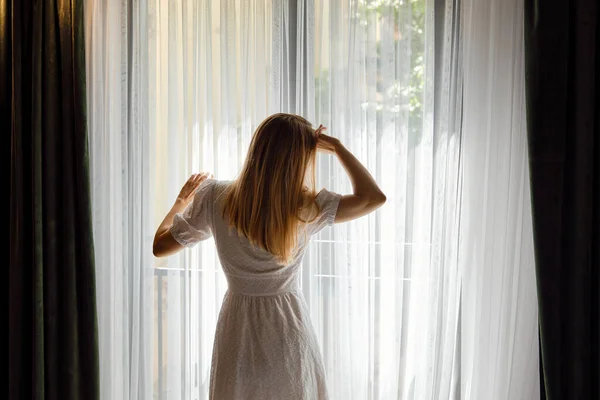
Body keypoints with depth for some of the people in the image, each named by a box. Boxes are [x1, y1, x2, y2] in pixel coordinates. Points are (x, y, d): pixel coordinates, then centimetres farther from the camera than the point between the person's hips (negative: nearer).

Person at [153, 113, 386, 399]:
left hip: (238, 335, 2)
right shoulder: (305, 208, -17)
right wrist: (337, 148, -6)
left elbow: (160, 246, -1)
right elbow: (373, 197, -13)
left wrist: (181, 201, 16)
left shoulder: (215, 198, -12)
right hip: (288, 334, -2)